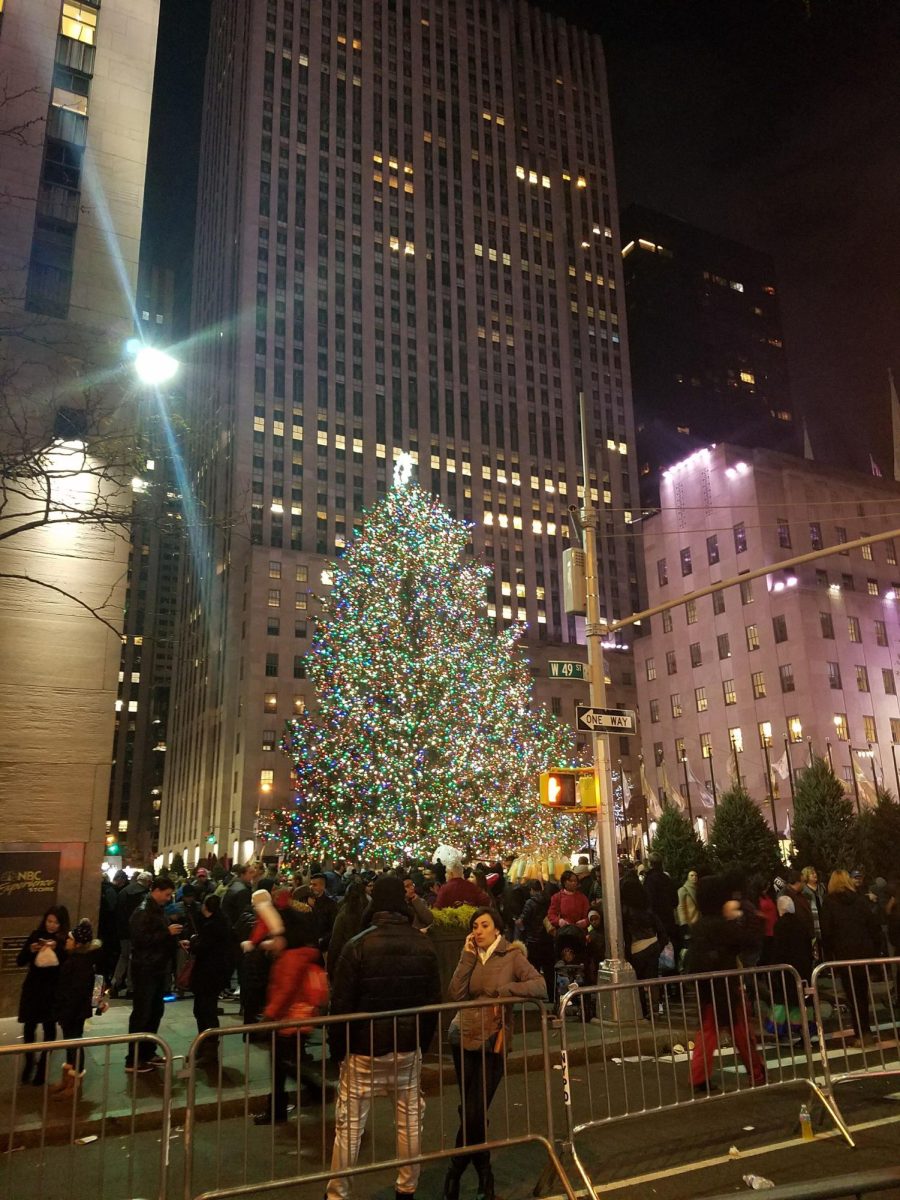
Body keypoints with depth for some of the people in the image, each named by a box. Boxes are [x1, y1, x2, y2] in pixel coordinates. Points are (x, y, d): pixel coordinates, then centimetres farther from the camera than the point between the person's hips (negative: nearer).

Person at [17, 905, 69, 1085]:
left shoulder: (66, 940, -7)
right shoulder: (36, 935, -1)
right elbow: (20, 962, 1)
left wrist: (57, 949, -28)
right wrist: (30, 951, -18)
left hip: (53, 990, -2)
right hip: (33, 988, 2)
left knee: (49, 1027, 3)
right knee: (29, 1026, 4)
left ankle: (43, 1065, 18)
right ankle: (29, 1061, 27)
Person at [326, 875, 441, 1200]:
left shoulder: (358, 946, -13)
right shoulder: (424, 946, -1)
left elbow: (341, 1003, -11)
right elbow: (434, 1002, 5)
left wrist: (337, 1048, 1)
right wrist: (422, 1042, 15)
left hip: (365, 1049, -3)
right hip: (408, 1049, 3)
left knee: (349, 1124, 6)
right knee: (410, 1120, 14)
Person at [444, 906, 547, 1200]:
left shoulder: (512, 955, -8)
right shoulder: (471, 956, 5)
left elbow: (540, 986, -19)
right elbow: (455, 995, -8)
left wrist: (503, 989, -26)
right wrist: (468, 956, -11)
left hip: (492, 1043, -4)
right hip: (462, 1039, 4)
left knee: (475, 1114, -1)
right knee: (469, 1112, 10)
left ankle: (454, 1174, 23)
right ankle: (484, 1175, 28)